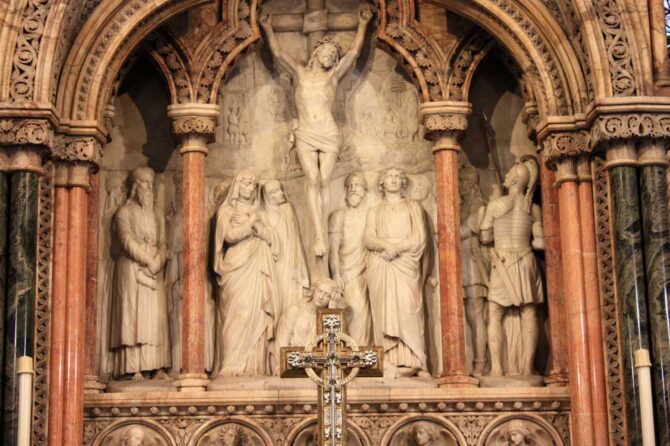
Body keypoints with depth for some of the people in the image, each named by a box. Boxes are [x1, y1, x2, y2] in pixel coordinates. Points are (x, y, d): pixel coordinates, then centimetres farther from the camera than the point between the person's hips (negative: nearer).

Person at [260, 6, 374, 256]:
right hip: (305, 136, 0)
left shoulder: (333, 75, 10)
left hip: (329, 135, 0)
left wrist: (362, 25, 3)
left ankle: (321, 234, -1)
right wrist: (268, 29, 2)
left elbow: (354, 52, 4)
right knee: (313, 181, -13)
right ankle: (319, 235, -20)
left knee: (324, 182, -4)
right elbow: (277, 53, 6)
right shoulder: (300, 73, 11)